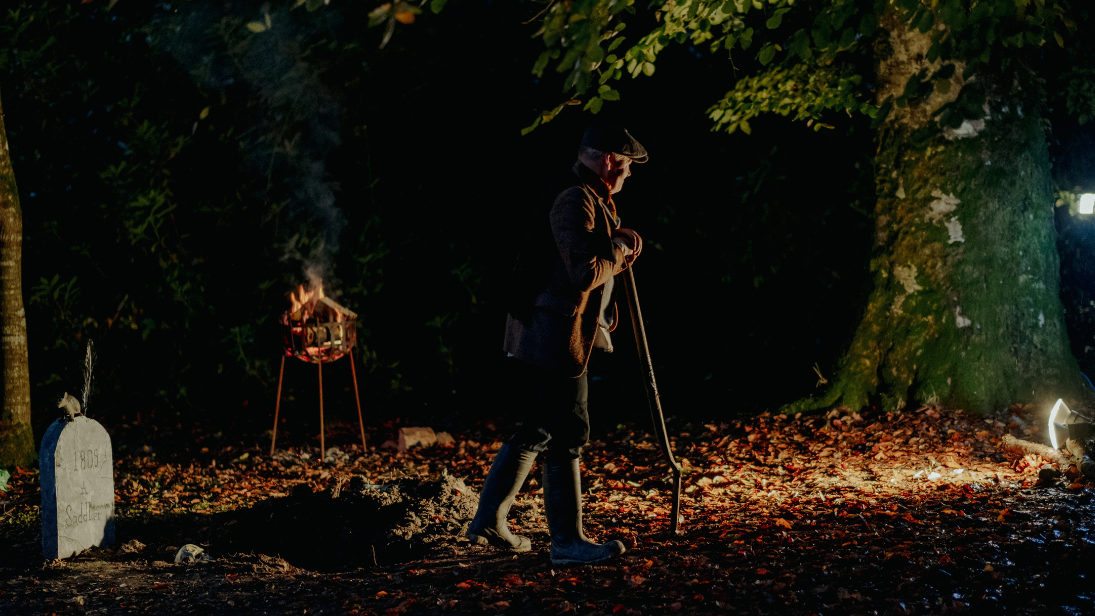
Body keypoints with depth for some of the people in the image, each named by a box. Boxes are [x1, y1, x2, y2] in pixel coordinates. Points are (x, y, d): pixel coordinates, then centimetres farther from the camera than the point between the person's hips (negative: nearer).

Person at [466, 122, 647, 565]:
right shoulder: (575, 201, -18)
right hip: (554, 339, -11)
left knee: (537, 432, 16)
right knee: (566, 436, -4)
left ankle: (488, 522, 24)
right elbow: (584, 274, -26)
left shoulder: (589, 198, 17)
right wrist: (619, 252, -10)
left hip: (546, 336, 11)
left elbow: (594, 256, 26)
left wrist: (618, 243, 8)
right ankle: (567, 541, 3)